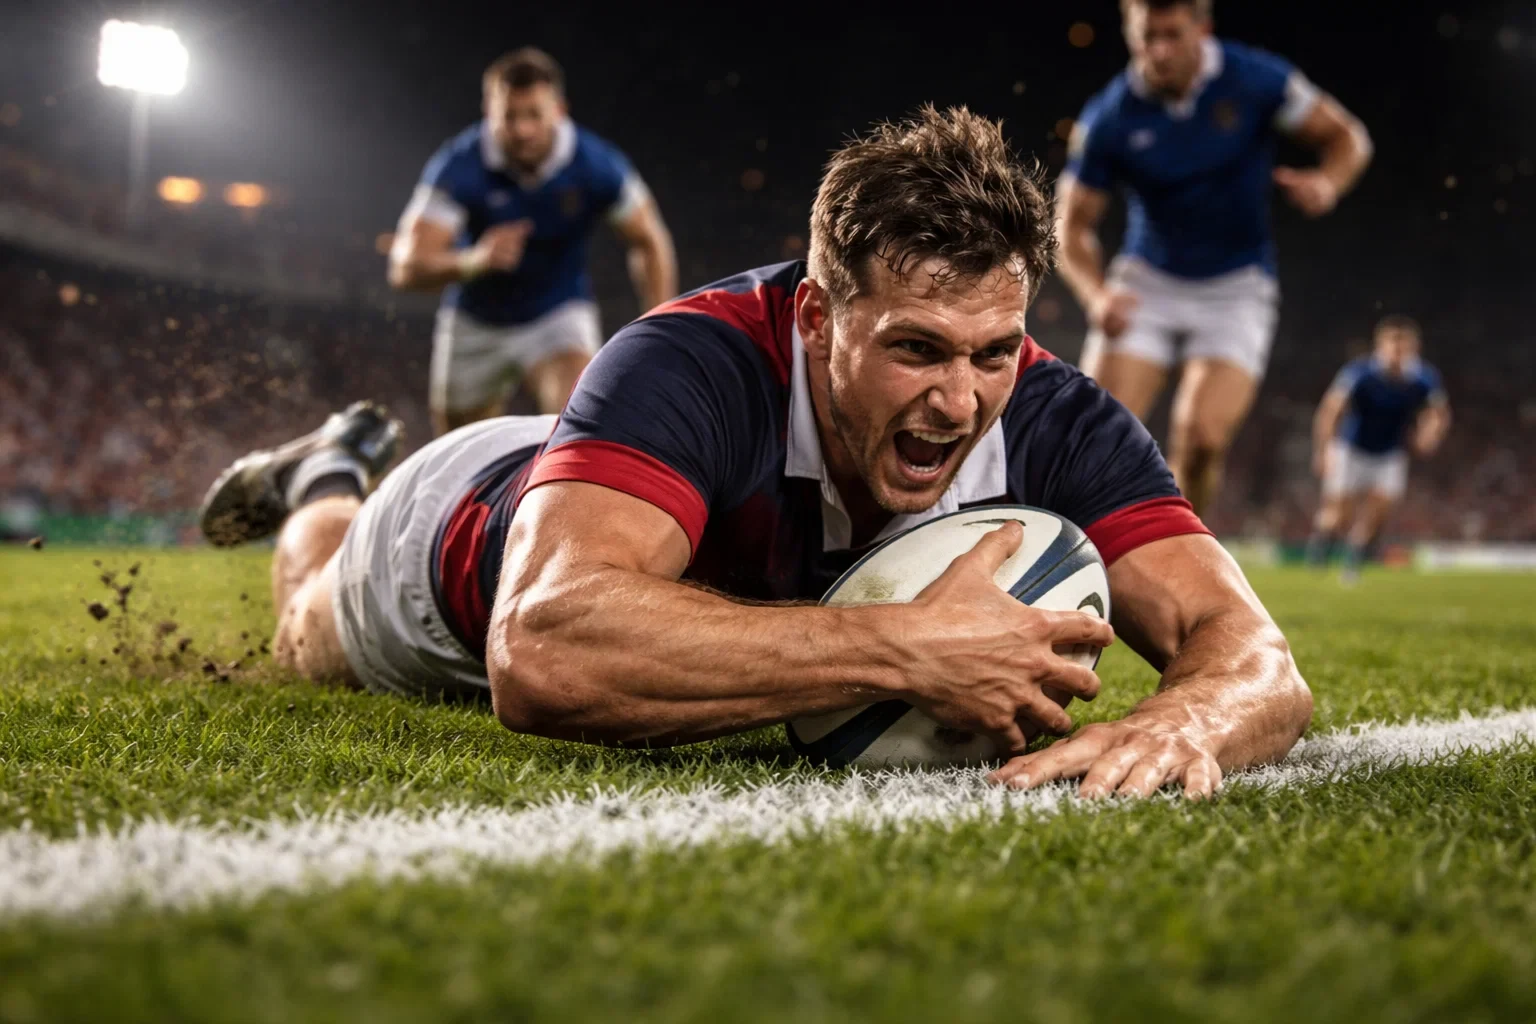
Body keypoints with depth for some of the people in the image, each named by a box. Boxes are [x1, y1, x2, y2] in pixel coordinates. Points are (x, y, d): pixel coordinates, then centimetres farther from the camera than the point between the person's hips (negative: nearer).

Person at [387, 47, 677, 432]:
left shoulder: (598, 165, -21)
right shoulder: (458, 166, -25)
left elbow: (649, 244, -6)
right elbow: (407, 267, -30)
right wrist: (474, 261, -50)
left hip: (559, 313, -1)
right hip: (474, 324, 1)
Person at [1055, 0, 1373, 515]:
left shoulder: (1256, 80, -13)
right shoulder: (1107, 119, -11)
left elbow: (1347, 136, -1)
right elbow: (1074, 225, -4)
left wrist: (1326, 183, -24)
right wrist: (1097, 295, -23)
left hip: (1236, 288, -1)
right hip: (1147, 284, 1)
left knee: (1201, 435, -20)